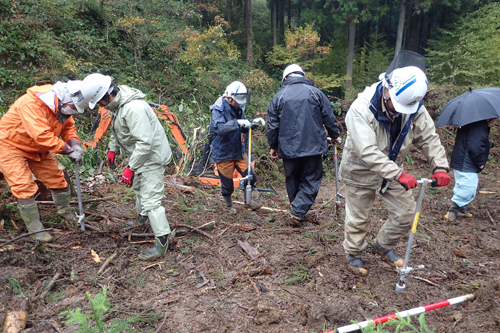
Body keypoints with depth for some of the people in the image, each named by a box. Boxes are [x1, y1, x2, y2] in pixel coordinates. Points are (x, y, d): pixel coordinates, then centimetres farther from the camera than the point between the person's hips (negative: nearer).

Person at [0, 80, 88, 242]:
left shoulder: (61, 106, -8)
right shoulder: (31, 103, -35)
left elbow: (68, 126, 1)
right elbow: (43, 136, -42)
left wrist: (75, 144, -20)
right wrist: (69, 150, -37)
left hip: (37, 149, 8)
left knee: (56, 178, 7)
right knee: (24, 187, -11)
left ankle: (66, 213, 27)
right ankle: (35, 229, -1)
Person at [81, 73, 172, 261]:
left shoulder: (133, 108, -31)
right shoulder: (117, 103, 2)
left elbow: (145, 142, -33)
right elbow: (117, 130, 20)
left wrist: (131, 168, -29)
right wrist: (112, 149, 13)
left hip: (151, 157, -11)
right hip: (139, 155, 11)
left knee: (151, 199, -11)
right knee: (138, 188, 29)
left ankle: (162, 243, -4)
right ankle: (142, 217, 53)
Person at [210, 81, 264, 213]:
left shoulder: (238, 109, 6)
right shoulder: (218, 110, -17)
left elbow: (243, 128, 15)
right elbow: (220, 129, -34)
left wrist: (254, 122, -4)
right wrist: (237, 123, -43)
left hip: (238, 151, 6)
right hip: (223, 154, -6)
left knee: (251, 177, 5)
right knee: (227, 183, 6)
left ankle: (248, 201, 30)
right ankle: (229, 205, 33)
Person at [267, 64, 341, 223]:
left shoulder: (279, 96, 3)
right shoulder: (315, 92, 1)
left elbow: (273, 125, 4)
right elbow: (329, 118, 5)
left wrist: (273, 146, 15)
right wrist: (335, 136, 20)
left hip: (288, 148, 2)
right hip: (313, 146, -1)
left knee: (293, 180, 15)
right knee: (311, 180, 7)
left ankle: (296, 209, 25)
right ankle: (298, 210, -8)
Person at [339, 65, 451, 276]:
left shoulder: (414, 108, -12)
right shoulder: (361, 109, -31)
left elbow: (429, 139, -8)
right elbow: (367, 151, -38)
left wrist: (440, 167, -23)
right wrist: (398, 175, -42)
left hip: (393, 170, 5)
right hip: (361, 172, -5)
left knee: (406, 214, 8)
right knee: (358, 219, 8)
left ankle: (384, 246, 34)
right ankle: (353, 255, 34)